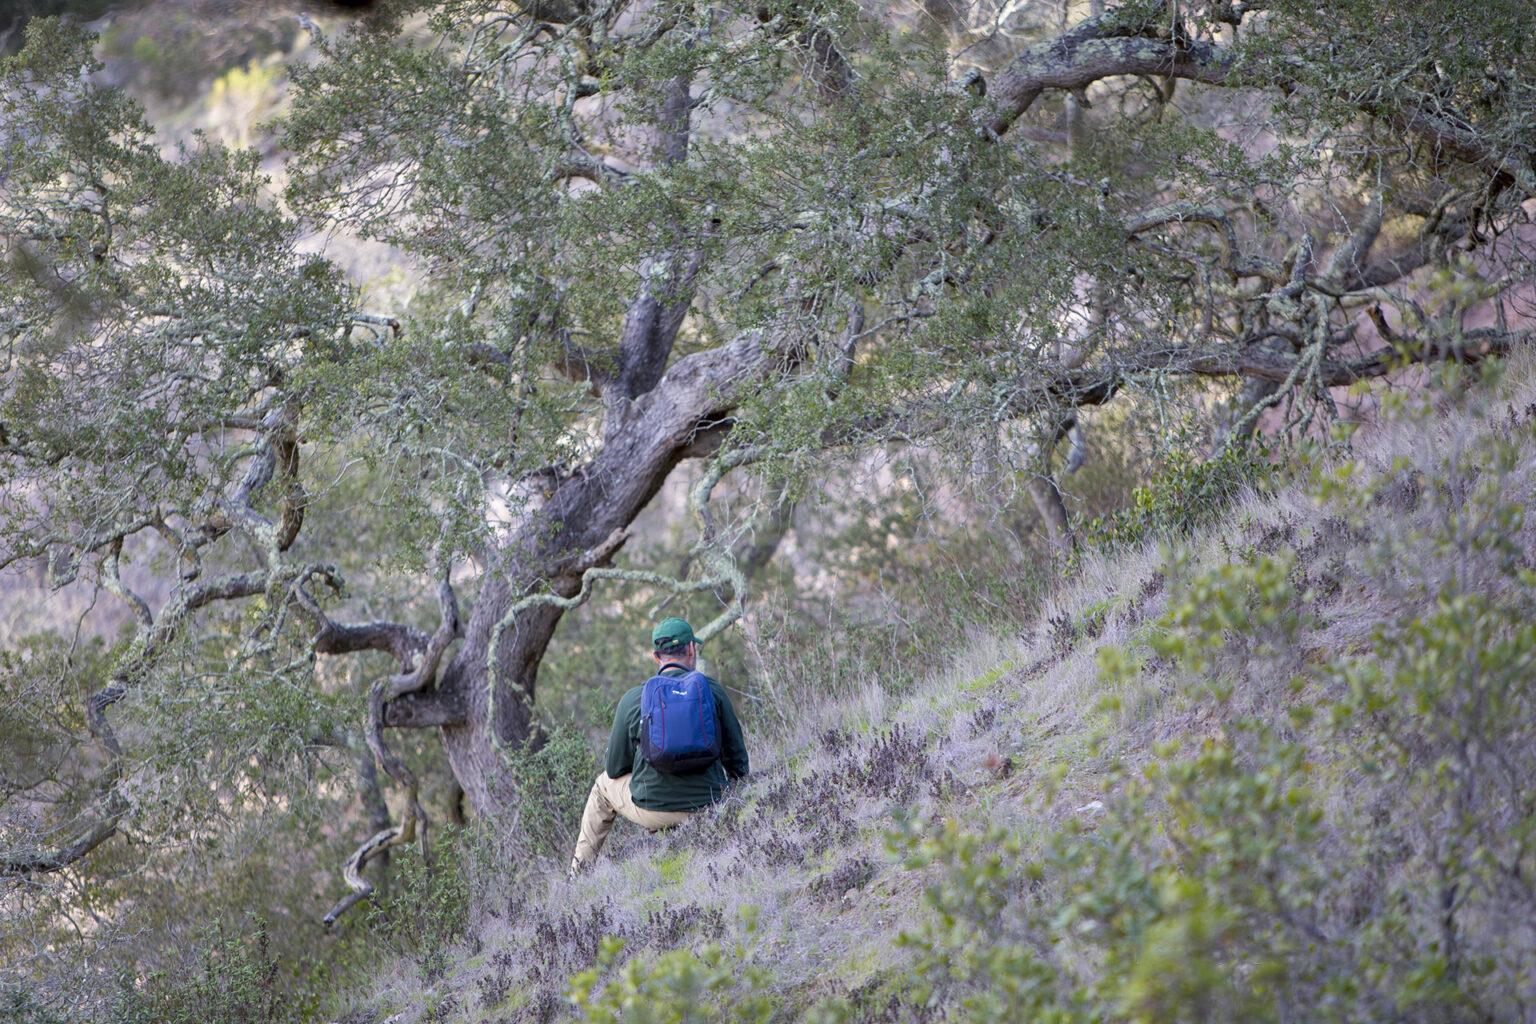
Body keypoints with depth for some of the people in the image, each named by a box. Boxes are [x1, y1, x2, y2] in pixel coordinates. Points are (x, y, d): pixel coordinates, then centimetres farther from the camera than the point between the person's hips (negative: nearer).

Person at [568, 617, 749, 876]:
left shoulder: (632, 699, -4)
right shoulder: (713, 690, -3)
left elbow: (615, 769, 5)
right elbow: (737, 758, 5)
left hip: (653, 812, -1)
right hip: (708, 805, 1)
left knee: (604, 784, 30)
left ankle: (578, 875, 33)